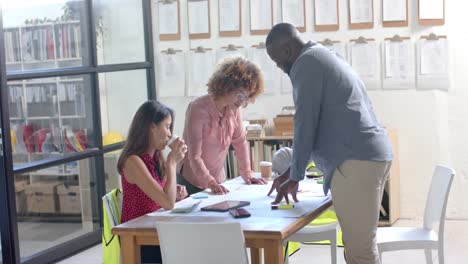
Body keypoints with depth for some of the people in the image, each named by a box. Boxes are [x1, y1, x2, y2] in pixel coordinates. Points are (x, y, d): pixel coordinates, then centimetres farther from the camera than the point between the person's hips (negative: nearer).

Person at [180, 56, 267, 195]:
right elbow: (194, 156, -25)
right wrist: (210, 183, -35)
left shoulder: (234, 108, -3)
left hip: (218, 181, 6)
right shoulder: (198, 109, -22)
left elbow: (240, 142, 5)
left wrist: (247, 175, -3)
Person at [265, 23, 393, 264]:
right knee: (363, 245, 14)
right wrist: (290, 172, 29)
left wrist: (295, 177, 0)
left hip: (356, 162, -10)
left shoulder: (306, 62, -4)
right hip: (375, 155, 10)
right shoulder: (324, 58, 26)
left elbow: (306, 123, -9)